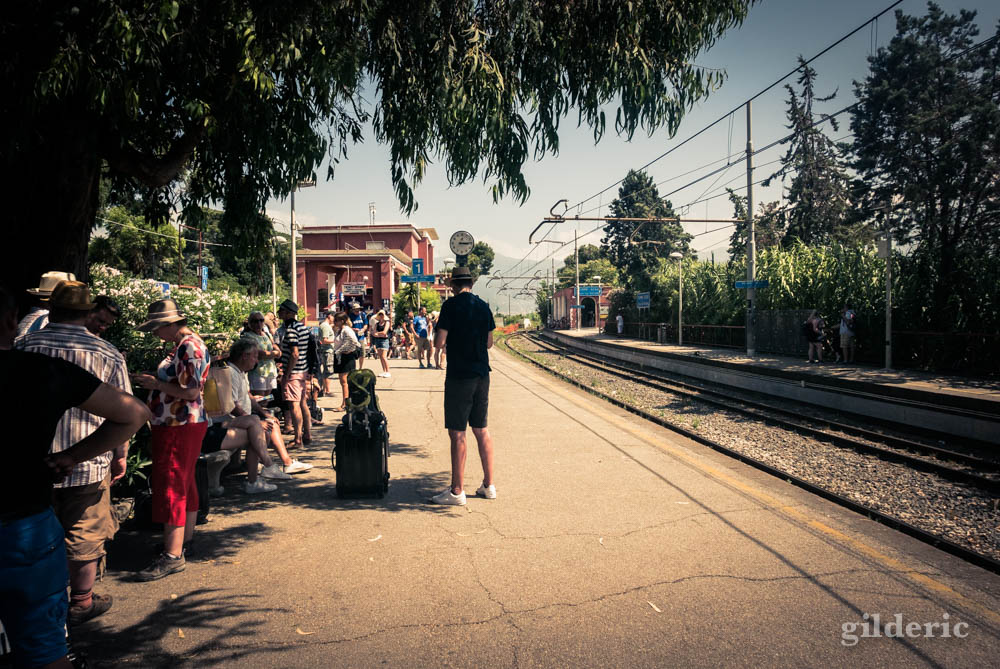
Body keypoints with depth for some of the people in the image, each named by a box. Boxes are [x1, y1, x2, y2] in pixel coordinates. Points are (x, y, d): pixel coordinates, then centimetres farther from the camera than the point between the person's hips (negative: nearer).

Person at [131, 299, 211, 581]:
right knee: (184, 483, 17)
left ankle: (173, 555, -6)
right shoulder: (185, 344, 13)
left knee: (171, 486, -9)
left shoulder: (189, 346, -18)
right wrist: (154, 380, 8)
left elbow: (190, 392, -24)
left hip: (180, 428, -10)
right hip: (181, 425, 10)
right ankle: (185, 539, 29)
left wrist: (157, 384, -13)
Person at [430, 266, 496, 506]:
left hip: (459, 376, -6)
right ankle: (489, 486, 19)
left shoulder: (451, 305, -10)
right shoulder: (483, 306, 8)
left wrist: (438, 333, 8)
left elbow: (439, 342, -13)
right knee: (481, 430, 14)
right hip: (482, 374, 6)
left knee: (457, 433, -1)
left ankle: (457, 492, 3)